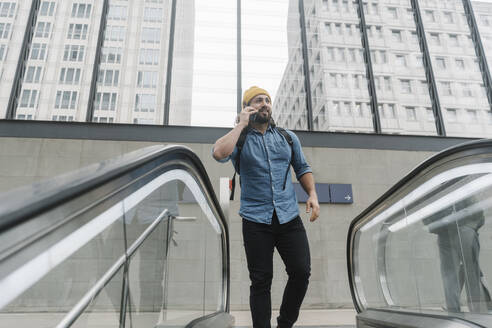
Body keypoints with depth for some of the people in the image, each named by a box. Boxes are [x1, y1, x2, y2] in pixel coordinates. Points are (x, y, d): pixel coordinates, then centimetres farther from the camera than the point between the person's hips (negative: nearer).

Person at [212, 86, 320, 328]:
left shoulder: (288, 137, 14)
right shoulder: (240, 139, 2)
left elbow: (302, 169, 20)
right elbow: (219, 153, -20)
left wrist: (312, 194, 4)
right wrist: (241, 125, -10)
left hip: (289, 218, 3)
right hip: (256, 221, -3)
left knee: (302, 272, 0)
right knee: (261, 281, 4)